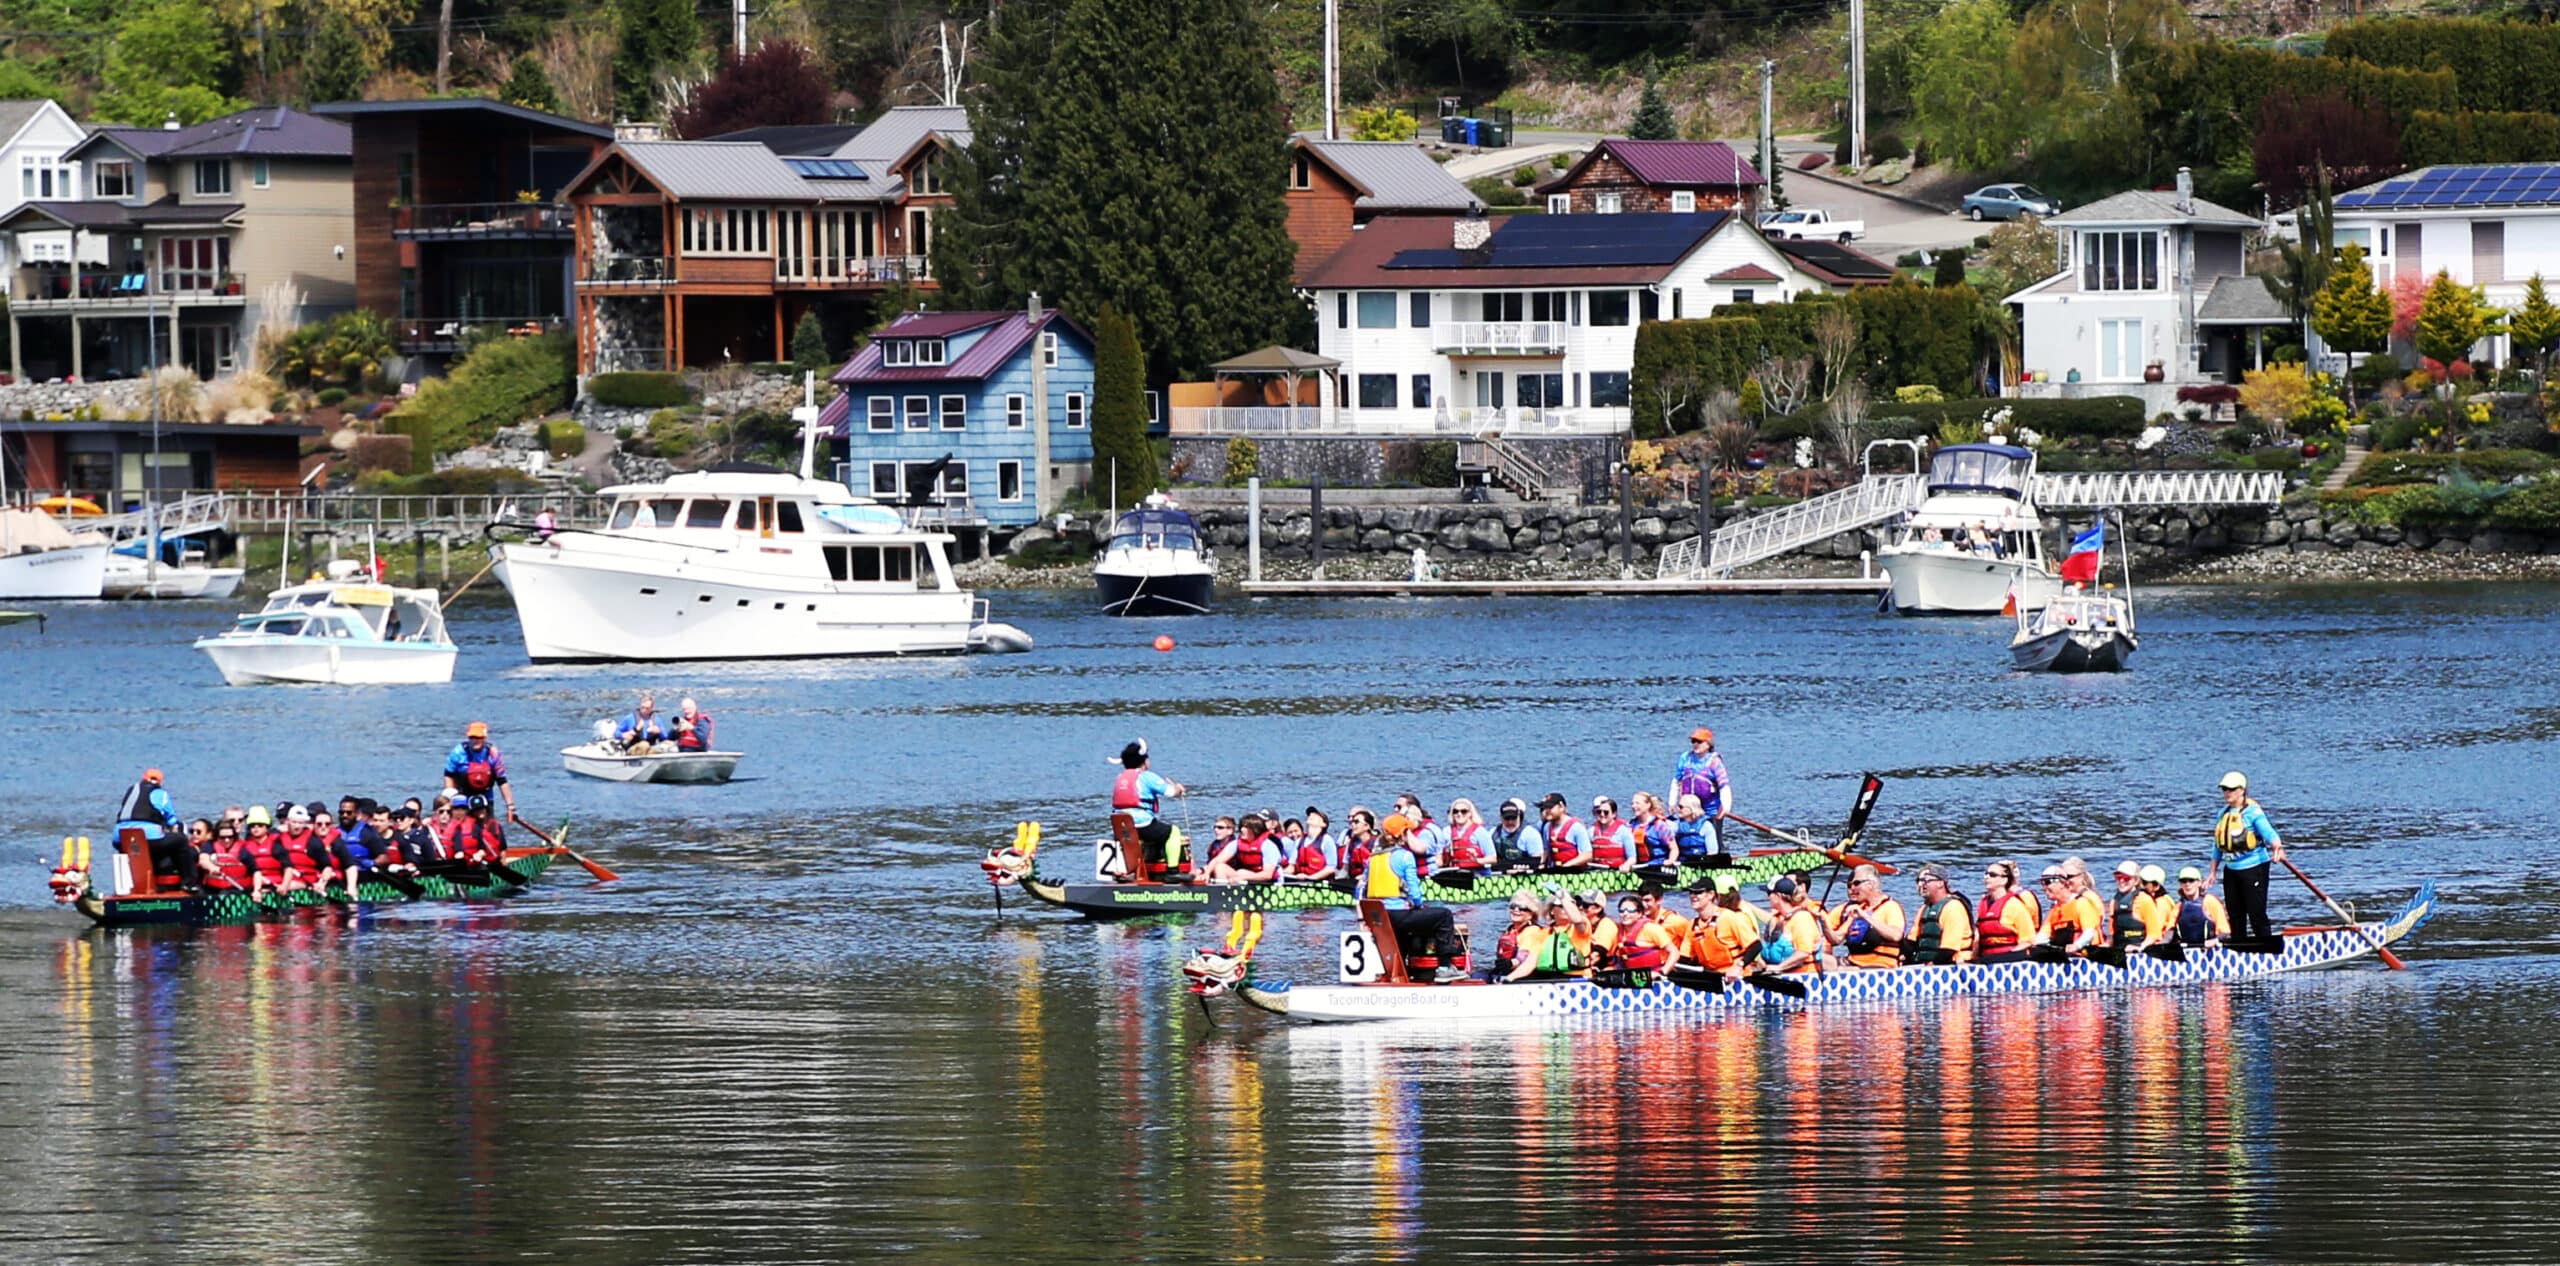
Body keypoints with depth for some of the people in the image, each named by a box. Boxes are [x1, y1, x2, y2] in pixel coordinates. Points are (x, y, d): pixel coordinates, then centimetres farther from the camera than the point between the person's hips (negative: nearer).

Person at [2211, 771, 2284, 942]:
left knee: (2257, 914, -7)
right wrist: (2213, 872, 19)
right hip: (2231, 870, 7)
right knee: (2235, 916, 12)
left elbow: (2268, 832, -24)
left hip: (2253, 868, -7)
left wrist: (2277, 847, -45)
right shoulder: (2224, 814, 12)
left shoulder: (2253, 812, -10)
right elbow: (2218, 846, 19)